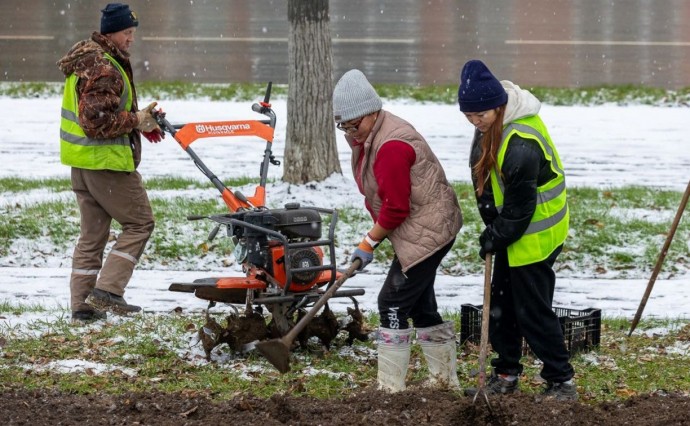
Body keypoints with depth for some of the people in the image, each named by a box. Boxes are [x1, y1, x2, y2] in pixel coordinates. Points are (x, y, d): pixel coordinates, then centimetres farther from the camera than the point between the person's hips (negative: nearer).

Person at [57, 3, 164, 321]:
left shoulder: (87, 60, 14)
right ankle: (107, 289, -6)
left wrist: (138, 119, 9)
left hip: (81, 162, 10)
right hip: (107, 161, -10)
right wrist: (136, 121, -17)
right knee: (139, 222, 1)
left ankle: (82, 304, 14)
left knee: (92, 232, 14)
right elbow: (97, 121, -26)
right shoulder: (104, 70, -20)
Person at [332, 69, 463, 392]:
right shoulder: (366, 136, 8)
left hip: (428, 231, -11)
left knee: (393, 303, -10)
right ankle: (445, 379, 28)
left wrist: (369, 243, -13)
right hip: (420, 230, 11)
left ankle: (390, 388, -5)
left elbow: (396, 208, -24)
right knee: (420, 305, 17)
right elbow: (381, 197, 17)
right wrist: (375, 235, 5)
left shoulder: (392, 146, -26)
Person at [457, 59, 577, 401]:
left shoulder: (520, 145, -32)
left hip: (535, 234, -10)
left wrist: (496, 238, -12)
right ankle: (506, 375, 28)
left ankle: (562, 383, 7)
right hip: (511, 228, 10)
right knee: (500, 304, 16)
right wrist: (493, 229, 8)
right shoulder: (495, 122, -1)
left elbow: (519, 205, -25)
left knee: (533, 311, -3)